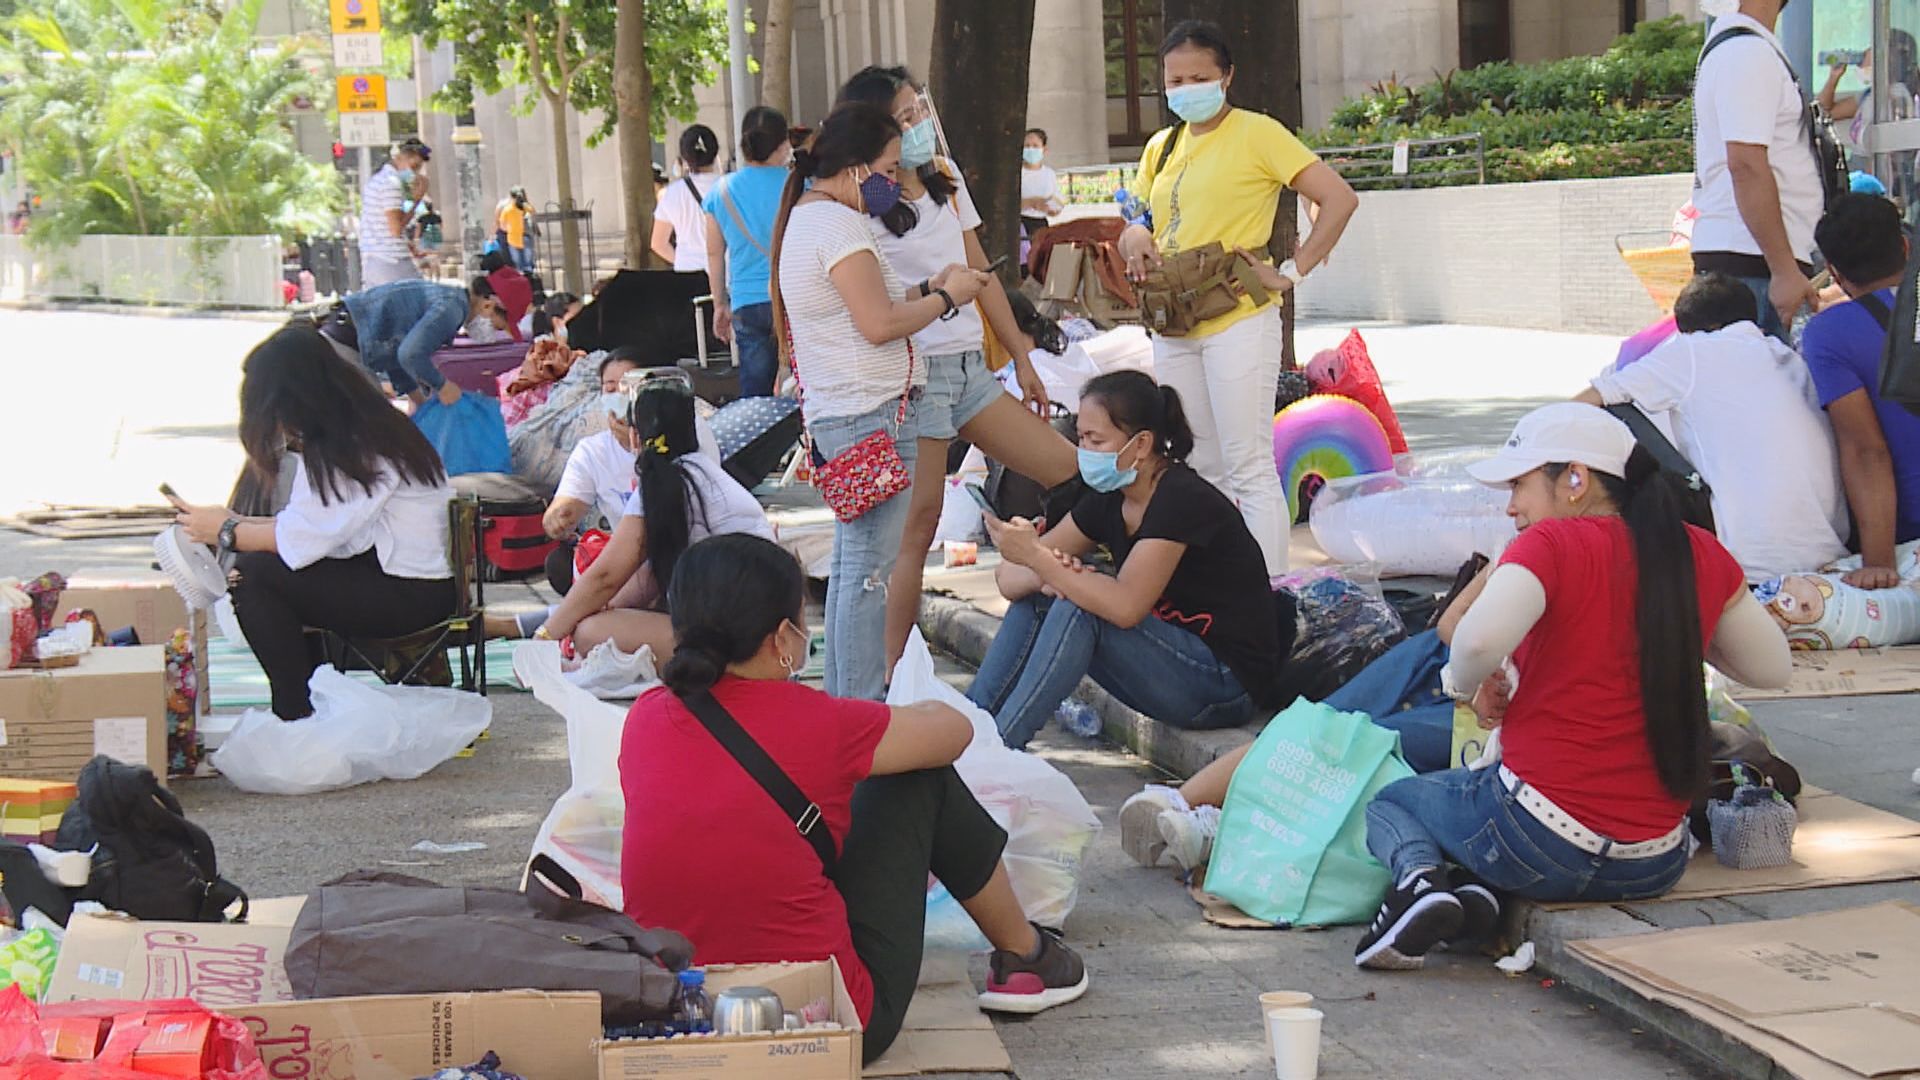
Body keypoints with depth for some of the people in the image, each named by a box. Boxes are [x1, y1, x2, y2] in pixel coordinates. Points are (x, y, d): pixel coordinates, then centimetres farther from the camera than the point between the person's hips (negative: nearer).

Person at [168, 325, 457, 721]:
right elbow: (314, 520, 10)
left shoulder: (355, 449, -19)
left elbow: (302, 537, -19)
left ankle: (298, 714, -5)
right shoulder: (363, 428, 10)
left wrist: (227, 533, -6)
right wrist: (239, 523, 5)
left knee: (254, 574, -15)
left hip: (413, 595, -10)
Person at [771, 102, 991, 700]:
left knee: (851, 565, 15)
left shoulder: (805, 218, 18)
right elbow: (878, 324, -19)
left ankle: (842, 699, 22)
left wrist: (926, 289, 15)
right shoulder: (837, 224, -15)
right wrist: (946, 297, -6)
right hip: (872, 414, -11)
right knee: (870, 570, -9)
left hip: (838, 415, 11)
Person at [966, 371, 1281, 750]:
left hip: (1231, 684, -8)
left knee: (1078, 611, -25)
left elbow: (1125, 606, -30)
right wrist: (1048, 574, -20)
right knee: (1035, 601, -3)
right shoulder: (1110, 500, 5)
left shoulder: (1182, 499, -19)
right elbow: (1008, 578, 3)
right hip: (1175, 656, 8)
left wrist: (1035, 556, -28)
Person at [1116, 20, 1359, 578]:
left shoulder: (1256, 133, -5)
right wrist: (1134, 238, -2)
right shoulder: (1161, 148, 14)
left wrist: (1293, 272, -13)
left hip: (1238, 319, -7)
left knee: (1248, 468, -9)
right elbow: (1136, 223, 22)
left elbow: (1339, 198, -10)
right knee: (1198, 471, 11)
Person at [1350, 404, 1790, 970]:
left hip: (1541, 839, -5)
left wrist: (1466, 686, -6)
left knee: (1387, 801, 24)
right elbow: (1774, 667, 17)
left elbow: (1480, 640, -27)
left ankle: (1421, 878, -9)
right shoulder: (1702, 554, 6)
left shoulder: (1552, 545, -10)